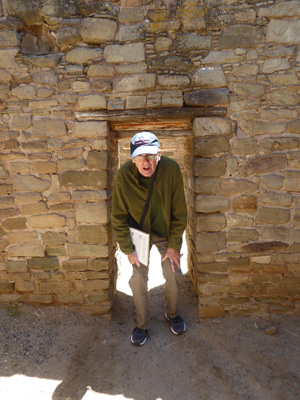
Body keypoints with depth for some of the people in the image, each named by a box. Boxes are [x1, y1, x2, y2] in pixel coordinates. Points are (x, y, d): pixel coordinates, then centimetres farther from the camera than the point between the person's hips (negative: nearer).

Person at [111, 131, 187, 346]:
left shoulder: (172, 170, -26)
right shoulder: (123, 176, -26)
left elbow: (179, 211, -15)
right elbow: (119, 217, -14)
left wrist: (174, 245, -11)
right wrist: (128, 249, -12)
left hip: (167, 232, 1)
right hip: (139, 233, 0)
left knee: (174, 275, 6)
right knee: (138, 280, 0)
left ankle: (172, 314, 37)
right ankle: (142, 325, 27)